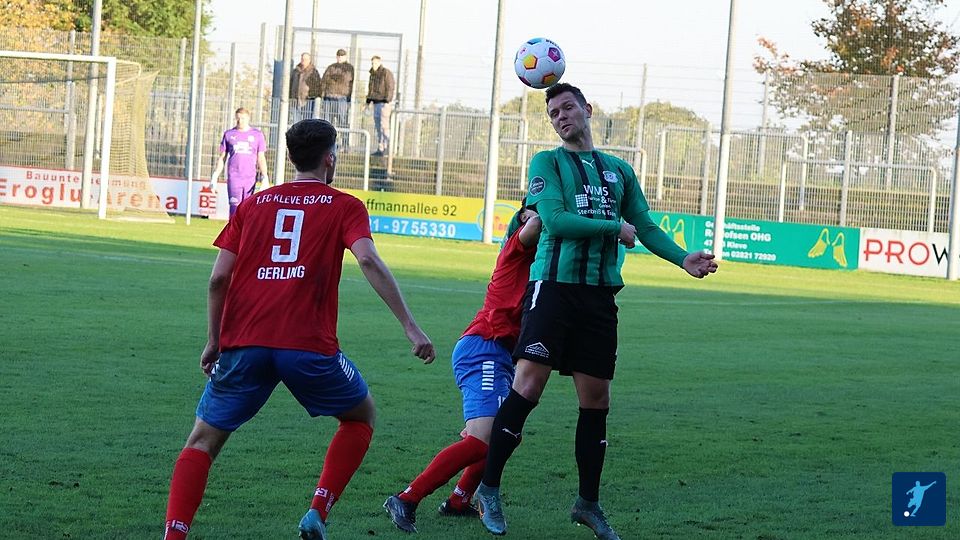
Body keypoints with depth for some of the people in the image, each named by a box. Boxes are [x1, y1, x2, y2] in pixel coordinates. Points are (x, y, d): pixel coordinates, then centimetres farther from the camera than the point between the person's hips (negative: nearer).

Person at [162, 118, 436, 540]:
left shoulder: (253, 204, 17)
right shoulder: (344, 207, 9)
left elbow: (218, 278, 9)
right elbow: (368, 261, -8)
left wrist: (213, 341, 18)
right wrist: (410, 327, -10)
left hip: (243, 345, 2)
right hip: (309, 346, -2)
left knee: (203, 441, 11)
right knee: (361, 415, 23)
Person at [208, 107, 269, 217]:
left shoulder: (257, 134, 9)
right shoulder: (229, 134, 11)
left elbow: (261, 158, 8)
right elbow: (222, 158, 14)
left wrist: (265, 178, -2)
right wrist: (215, 176, 7)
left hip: (250, 178, 0)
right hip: (233, 178, 0)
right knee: (235, 207, -9)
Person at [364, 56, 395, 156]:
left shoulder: (386, 73, -10)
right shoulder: (373, 74, 16)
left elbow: (390, 88, -15)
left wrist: (387, 102, -22)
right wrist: (368, 102, 17)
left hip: (384, 103, -9)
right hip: (376, 103, 9)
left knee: (384, 125, -12)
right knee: (377, 127, 7)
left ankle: (386, 148, -13)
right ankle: (380, 148, 9)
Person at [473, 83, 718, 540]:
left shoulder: (619, 170, 19)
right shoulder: (547, 163, 4)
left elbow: (645, 227, 18)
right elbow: (554, 220, -10)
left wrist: (683, 259, 2)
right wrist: (615, 227, -6)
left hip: (599, 295, 5)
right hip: (554, 284, -4)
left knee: (596, 401, 6)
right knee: (527, 386, -13)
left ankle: (588, 503, 18)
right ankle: (488, 489, -3)